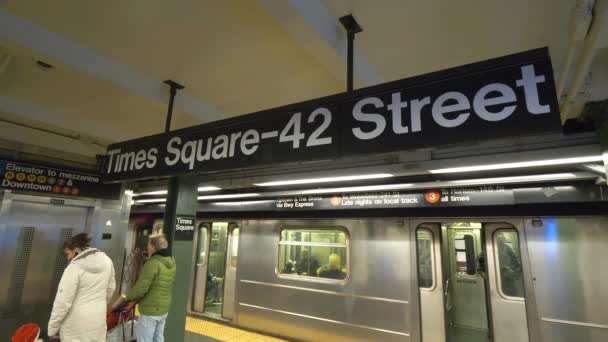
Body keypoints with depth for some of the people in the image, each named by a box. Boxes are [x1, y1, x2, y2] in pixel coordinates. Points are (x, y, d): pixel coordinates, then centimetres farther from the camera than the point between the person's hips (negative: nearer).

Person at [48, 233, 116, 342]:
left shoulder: (74, 267, -18)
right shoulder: (106, 261, -1)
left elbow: (63, 301, -15)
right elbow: (110, 288, 11)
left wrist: (52, 328, -4)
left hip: (76, 323, -5)